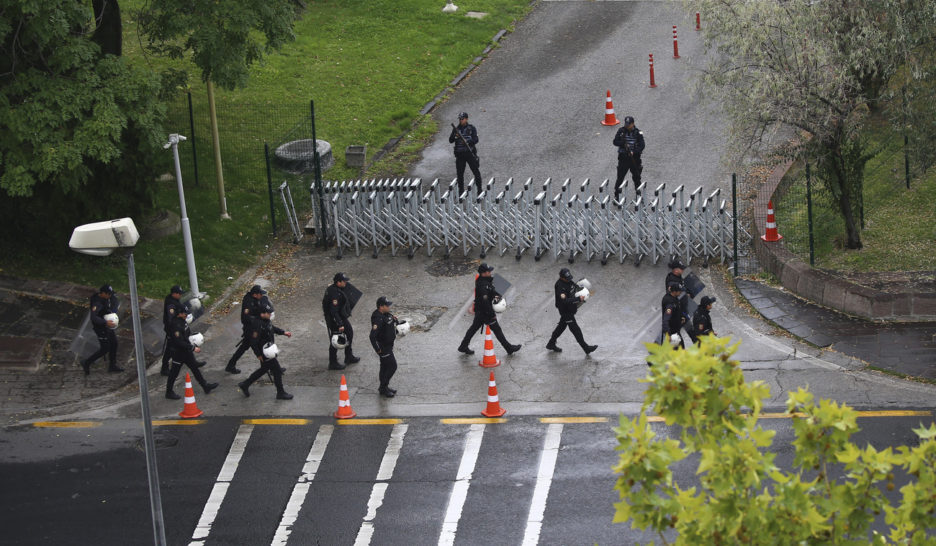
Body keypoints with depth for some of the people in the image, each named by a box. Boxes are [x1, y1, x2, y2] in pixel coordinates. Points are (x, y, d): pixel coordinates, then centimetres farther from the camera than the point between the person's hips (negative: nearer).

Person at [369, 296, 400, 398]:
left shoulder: (386, 314, 1)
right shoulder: (378, 319, -29)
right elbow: (372, 336, -34)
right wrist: (378, 350, -27)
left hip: (389, 344, 9)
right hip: (383, 347, -9)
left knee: (385, 366, 19)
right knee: (392, 366, -4)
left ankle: (384, 387, 32)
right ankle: (383, 387, 7)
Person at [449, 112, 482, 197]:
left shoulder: (471, 128, 1)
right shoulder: (456, 129, 8)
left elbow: (475, 140, -5)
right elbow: (450, 140, 3)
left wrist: (467, 141, -23)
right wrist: (454, 136, -18)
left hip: (470, 153, -2)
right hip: (459, 154, 2)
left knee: (476, 171, -2)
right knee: (460, 173, 3)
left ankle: (479, 189, 6)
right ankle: (461, 190, 11)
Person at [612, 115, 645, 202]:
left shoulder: (638, 133, -5)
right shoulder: (621, 131, -2)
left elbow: (642, 146, -11)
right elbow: (615, 142, -5)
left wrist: (634, 152, -27)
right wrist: (623, 144, -24)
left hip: (635, 158, 0)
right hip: (623, 158, 0)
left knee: (636, 178, 11)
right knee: (620, 178, -1)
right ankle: (616, 196, 8)